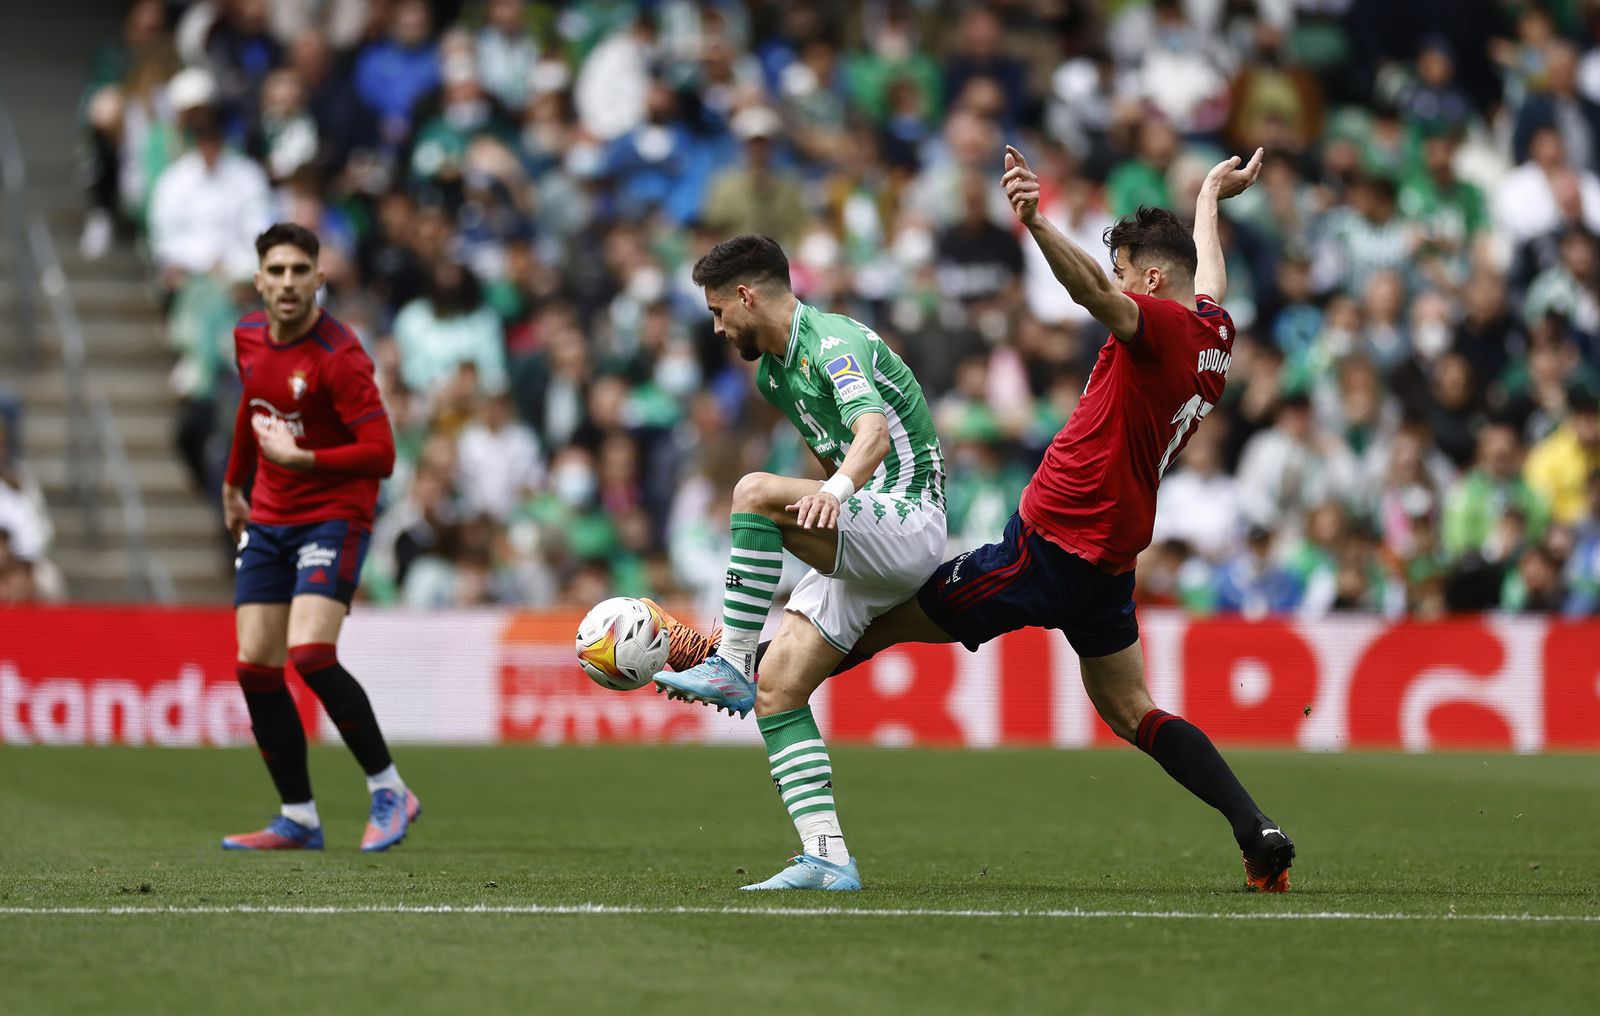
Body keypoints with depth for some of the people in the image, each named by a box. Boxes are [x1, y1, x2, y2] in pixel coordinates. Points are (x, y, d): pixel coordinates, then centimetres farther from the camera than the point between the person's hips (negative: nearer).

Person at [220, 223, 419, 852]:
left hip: (333, 515, -7)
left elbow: (381, 455, -22)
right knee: (254, 667, 0)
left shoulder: (339, 357, -18)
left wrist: (300, 459, -28)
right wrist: (234, 484, 34)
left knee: (310, 655, -22)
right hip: (268, 519, 7)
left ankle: (389, 792, -6)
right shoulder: (249, 337, 4)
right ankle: (298, 820, 9)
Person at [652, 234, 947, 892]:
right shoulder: (772, 372, 16)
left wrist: (836, 489, -53)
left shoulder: (833, 343, -15)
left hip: (907, 522, -10)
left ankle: (730, 665, -24)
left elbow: (875, 435, -34)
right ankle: (827, 859, -9)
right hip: (860, 552, 10)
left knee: (754, 491, -31)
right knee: (777, 691, -4)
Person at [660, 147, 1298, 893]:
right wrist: (1210, 198, 53)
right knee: (1131, 713, 15)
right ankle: (1258, 834, 5)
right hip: (1108, 562, 8)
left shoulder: (1161, 327, -15)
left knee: (888, 620, -3)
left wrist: (1036, 224, -52)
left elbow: (1094, 290, -37)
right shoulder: (1214, 333, 10)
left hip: (1048, 547, -8)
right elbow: (1209, 276, 34)